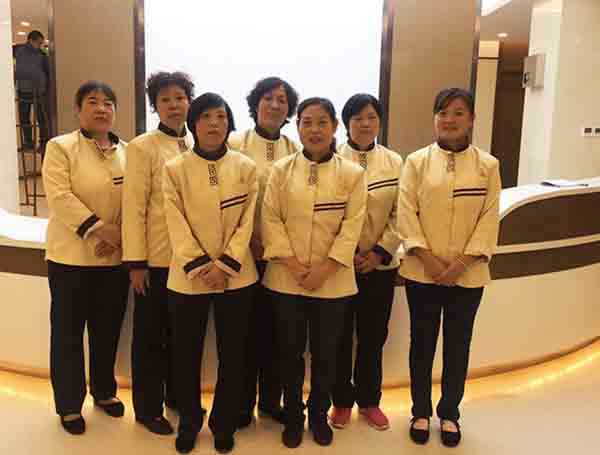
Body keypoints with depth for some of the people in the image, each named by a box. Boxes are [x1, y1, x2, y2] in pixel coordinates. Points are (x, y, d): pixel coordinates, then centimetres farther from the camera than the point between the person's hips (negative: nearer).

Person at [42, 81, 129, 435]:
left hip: (115, 258, 4)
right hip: (71, 256, -3)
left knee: (107, 331, 15)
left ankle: (104, 391, 34)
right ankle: (70, 404, 22)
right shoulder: (60, 147, -4)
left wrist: (120, 237, -11)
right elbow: (60, 198, -15)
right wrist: (100, 228, -22)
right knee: (68, 333, 7)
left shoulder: (128, 152, 8)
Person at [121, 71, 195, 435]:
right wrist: (136, 262, -14)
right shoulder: (142, 147, -8)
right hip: (156, 257, -4)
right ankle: (149, 408, 25)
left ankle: (178, 396, 35)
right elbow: (133, 207, -11)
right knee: (150, 336, 9)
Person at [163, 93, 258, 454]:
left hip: (236, 277, 1)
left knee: (232, 355, 9)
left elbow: (247, 222, -3)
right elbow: (177, 224, -6)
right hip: (187, 278, 0)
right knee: (187, 355, 10)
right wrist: (200, 267, -14)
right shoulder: (175, 169, 0)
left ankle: (224, 424, 29)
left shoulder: (246, 167, 2)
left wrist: (225, 265, -12)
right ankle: (189, 423, 32)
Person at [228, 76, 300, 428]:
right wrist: (246, 240, -11)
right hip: (244, 253, -2)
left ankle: (271, 400, 28)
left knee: (276, 329, 11)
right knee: (245, 327, 6)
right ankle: (243, 403, 23)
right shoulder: (234, 145, -1)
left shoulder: (297, 151, 6)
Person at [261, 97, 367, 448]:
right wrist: (293, 264, -13)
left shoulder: (353, 173, -1)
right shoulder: (282, 169, 2)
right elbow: (271, 219, -3)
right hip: (287, 279, 1)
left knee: (326, 353, 11)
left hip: (333, 281, 0)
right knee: (291, 351, 11)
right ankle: (293, 417, 30)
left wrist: (324, 269, -14)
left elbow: (352, 226, -6)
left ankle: (319, 415, 33)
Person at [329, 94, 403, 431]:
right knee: (341, 335, 8)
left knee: (373, 336, 12)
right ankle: (342, 400, 26)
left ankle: (369, 400, 29)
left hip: (381, 264, 2)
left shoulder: (395, 162, 4)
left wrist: (380, 252, -9)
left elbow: (399, 214, 1)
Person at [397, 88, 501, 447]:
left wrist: (463, 261, -12)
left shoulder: (488, 165, 1)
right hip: (422, 272, 0)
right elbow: (406, 213, -5)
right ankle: (421, 411, 28)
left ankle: (450, 413, 31)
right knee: (422, 342, 11)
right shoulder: (417, 161, 0)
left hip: (468, 274, 1)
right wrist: (428, 258, -14)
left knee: (458, 345, 12)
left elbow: (490, 218, -3)